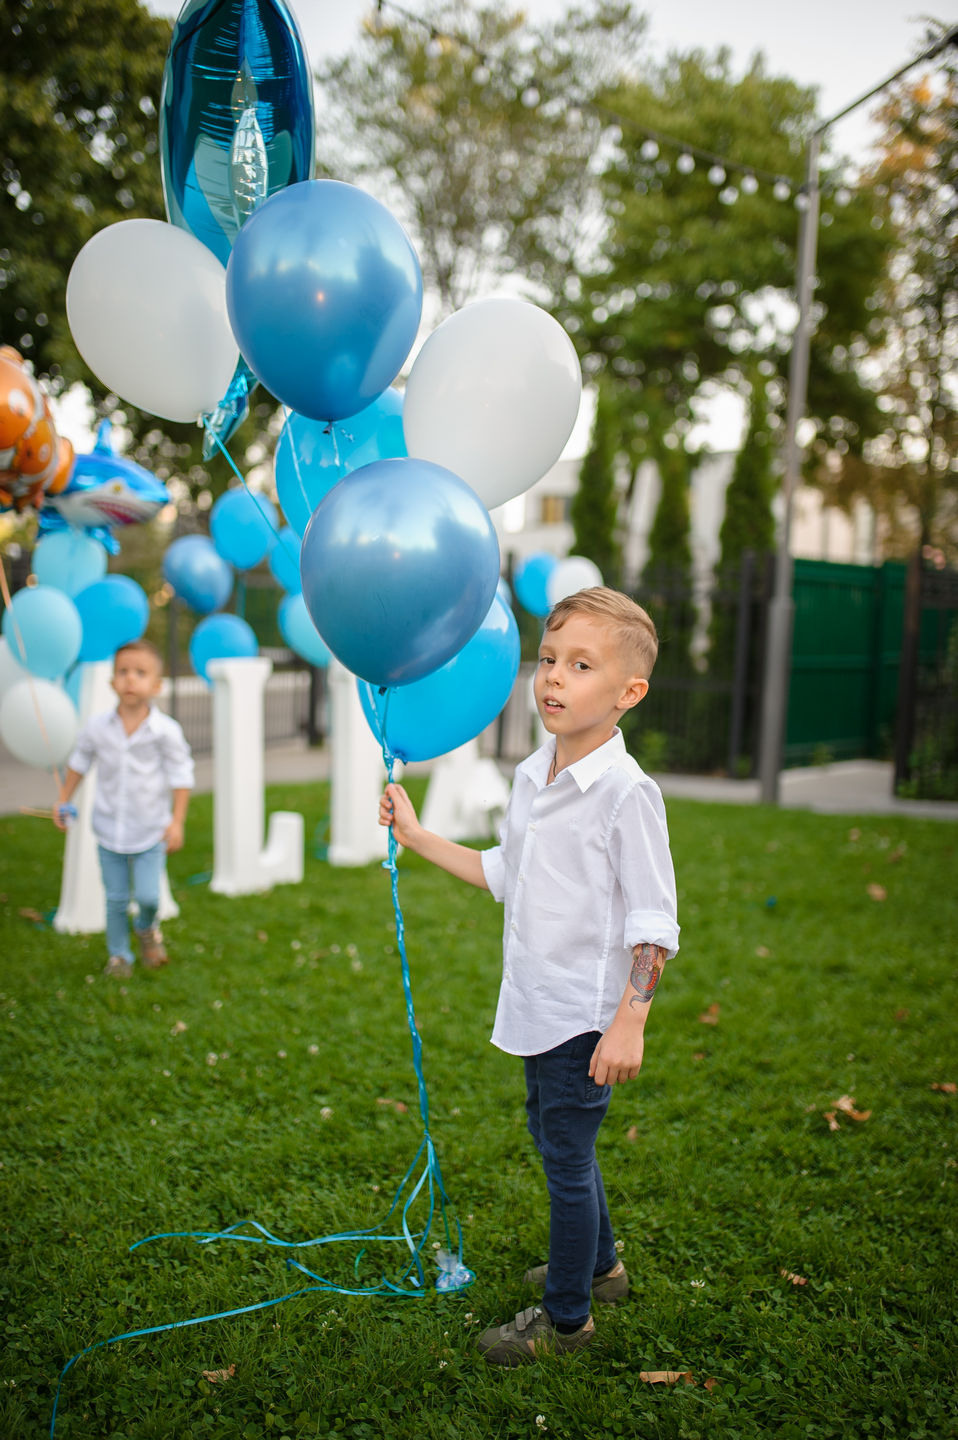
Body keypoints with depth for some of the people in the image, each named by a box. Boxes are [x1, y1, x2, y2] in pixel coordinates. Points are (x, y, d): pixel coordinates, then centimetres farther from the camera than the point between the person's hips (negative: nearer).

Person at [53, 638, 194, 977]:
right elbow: (79, 762, 9)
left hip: (151, 831, -2)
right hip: (110, 828, 2)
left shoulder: (166, 731, -16)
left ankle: (147, 928, 31)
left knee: (148, 895, -4)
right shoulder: (97, 727, -8)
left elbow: (181, 775, -9)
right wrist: (63, 800, 12)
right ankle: (118, 954, 30)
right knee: (116, 898, 10)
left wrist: (177, 821, -11)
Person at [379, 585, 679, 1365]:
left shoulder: (627, 793, -20)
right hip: (539, 1006, 8)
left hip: (587, 1014, -8)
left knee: (566, 1155, 5)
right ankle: (599, 1263, 46)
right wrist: (417, 836, 17)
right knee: (552, 1134, 23)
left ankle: (567, 1315, 26)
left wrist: (630, 1023, -21)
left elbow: (653, 923, -18)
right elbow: (503, 874, 17)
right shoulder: (531, 778, 4)